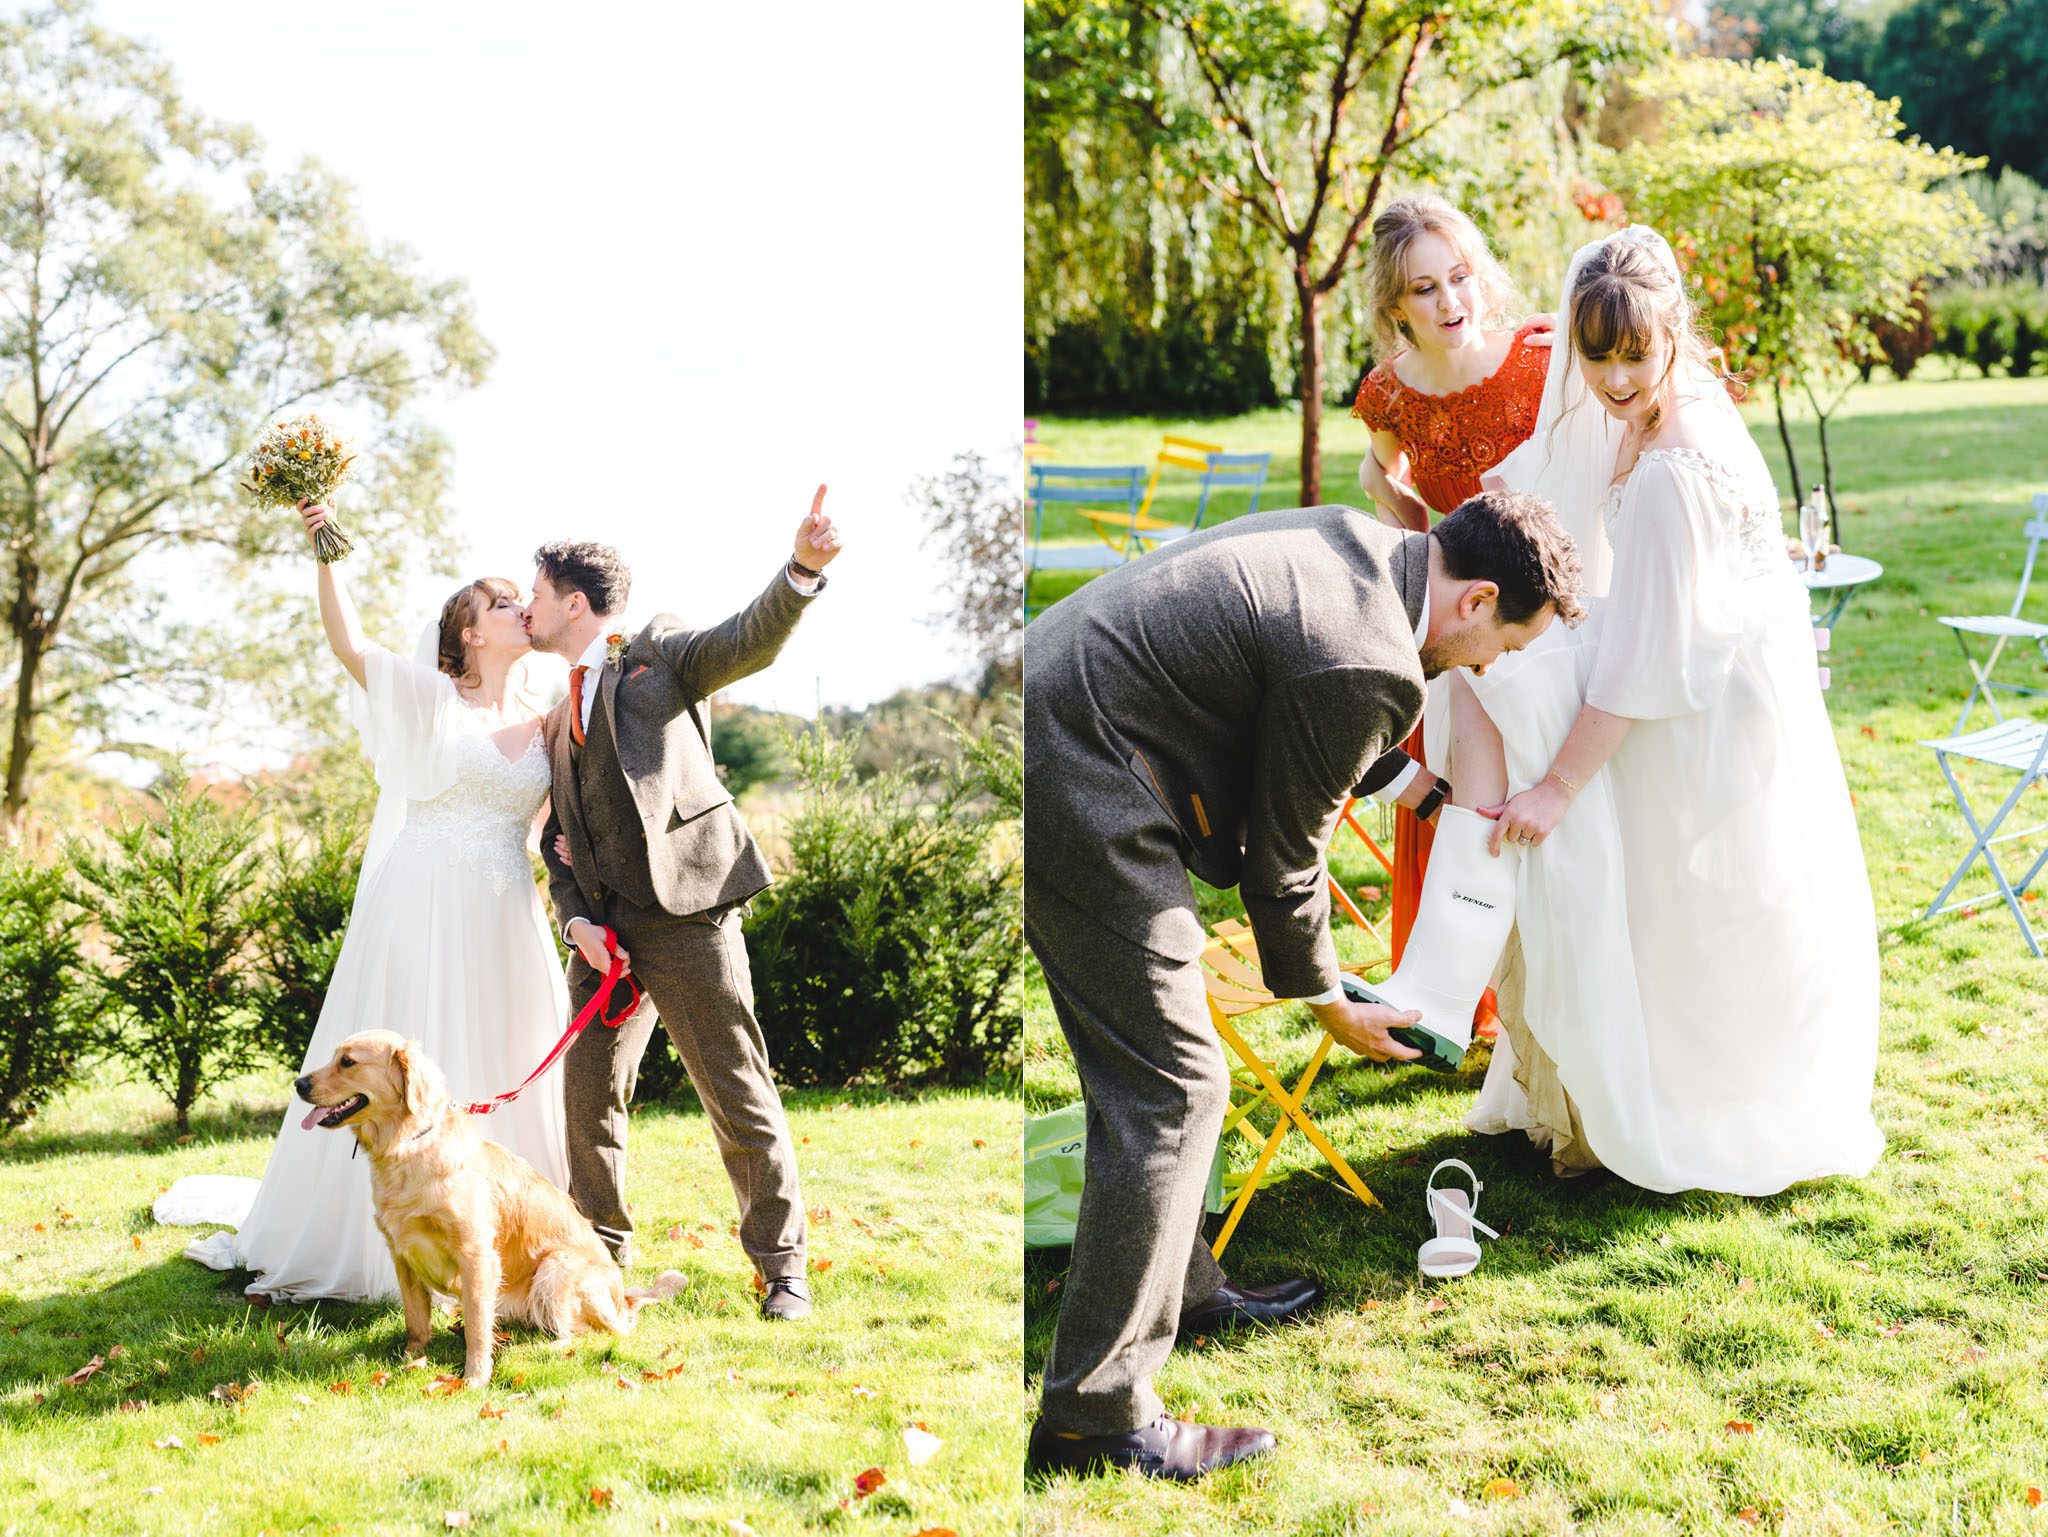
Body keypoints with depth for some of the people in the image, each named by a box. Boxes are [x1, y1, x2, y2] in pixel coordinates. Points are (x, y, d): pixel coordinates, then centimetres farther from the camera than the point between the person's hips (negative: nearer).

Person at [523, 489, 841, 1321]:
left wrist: (802, 568, -35)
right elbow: (558, 836, 19)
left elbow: (748, 642, -14)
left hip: (685, 910, -6)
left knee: (739, 1096, -2)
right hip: (607, 929, 6)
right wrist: (577, 919, 0)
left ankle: (780, 1267, 9)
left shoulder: (660, 654, 4)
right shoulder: (559, 717, 22)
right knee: (589, 1096, 9)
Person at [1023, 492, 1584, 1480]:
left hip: (1052, 722, 11)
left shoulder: (1362, 541, 8)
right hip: (1077, 785, -11)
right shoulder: (1367, 663, -20)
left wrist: (1415, 783, 37)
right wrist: (1334, 1010, 7)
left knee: (1145, 1060, 22)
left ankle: (1176, 1287, 38)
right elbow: (1281, 862, -8)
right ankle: (1094, 1415, 1)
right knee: (1170, 1087, -6)